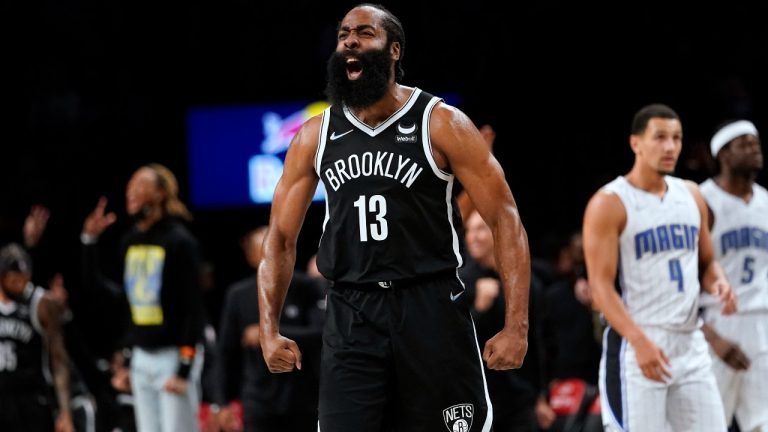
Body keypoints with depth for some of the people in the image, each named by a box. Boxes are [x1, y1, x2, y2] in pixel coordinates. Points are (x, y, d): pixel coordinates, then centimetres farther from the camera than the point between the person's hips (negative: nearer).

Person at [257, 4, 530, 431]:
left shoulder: (441, 124, -4)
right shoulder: (315, 136, 7)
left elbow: (506, 220, -5)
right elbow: (282, 238, 12)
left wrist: (517, 327, -13)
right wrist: (270, 331, 0)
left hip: (431, 310, -3)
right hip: (351, 316, 3)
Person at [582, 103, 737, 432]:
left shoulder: (691, 195, 12)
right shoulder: (609, 204, -8)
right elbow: (601, 286, -13)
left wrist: (718, 283, -2)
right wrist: (639, 340, -27)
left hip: (690, 345, 6)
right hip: (636, 346, -6)